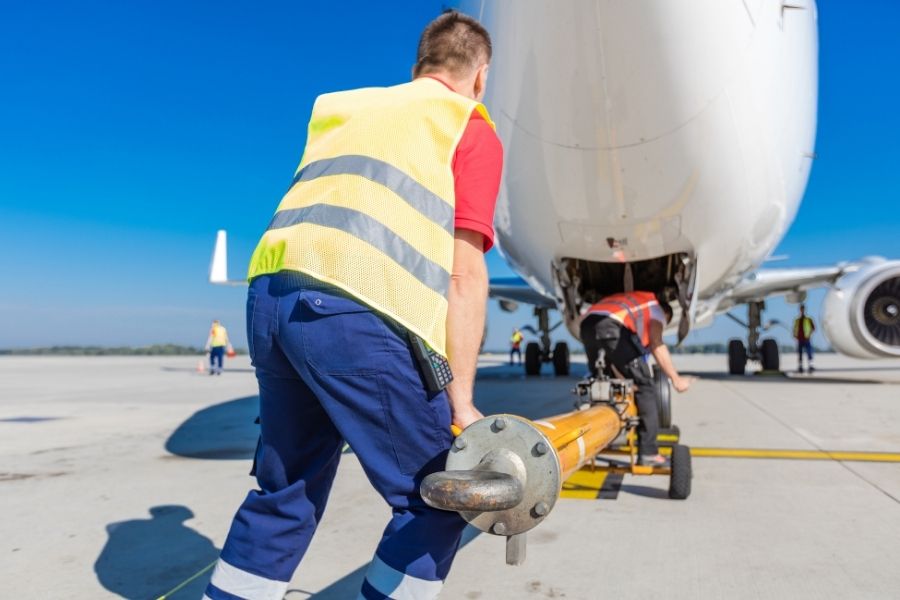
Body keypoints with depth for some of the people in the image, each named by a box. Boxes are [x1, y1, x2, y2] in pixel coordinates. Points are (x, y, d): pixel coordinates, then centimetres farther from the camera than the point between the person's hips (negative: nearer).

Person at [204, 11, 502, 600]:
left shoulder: (344, 107, 28)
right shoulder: (472, 129, 10)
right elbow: (464, 274, -1)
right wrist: (460, 399, 0)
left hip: (270, 298, 7)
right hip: (355, 313, -7)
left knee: (283, 494, 22)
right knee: (434, 502, 10)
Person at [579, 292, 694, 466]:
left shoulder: (627, 299, 42)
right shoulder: (656, 309, 24)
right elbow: (656, 346, 5)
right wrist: (676, 379, 6)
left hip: (587, 325, 7)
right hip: (613, 327, -7)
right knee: (644, 386, 3)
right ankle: (648, 452, 1)